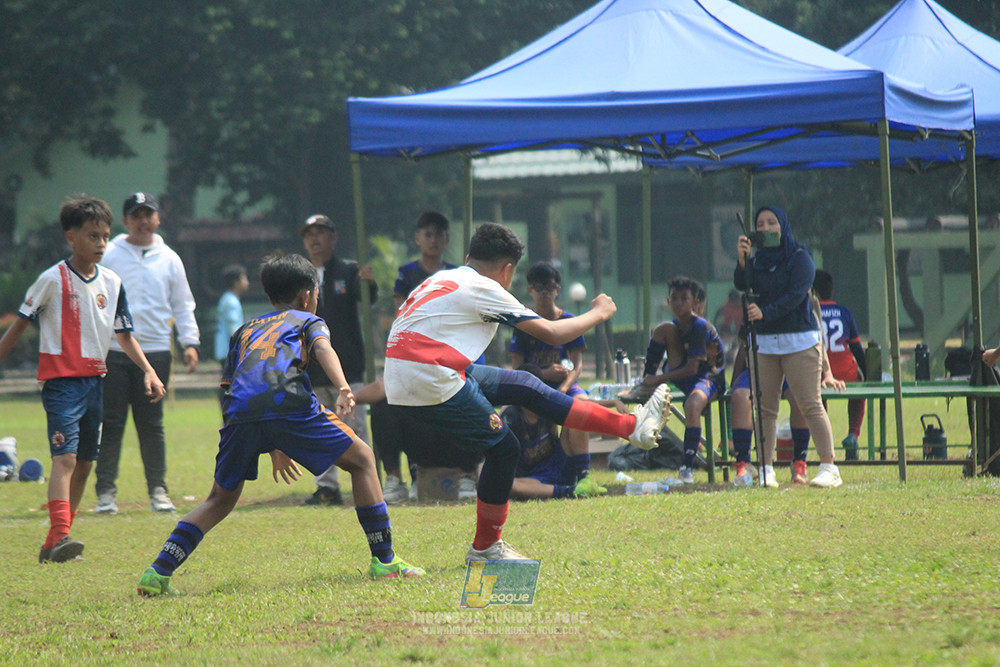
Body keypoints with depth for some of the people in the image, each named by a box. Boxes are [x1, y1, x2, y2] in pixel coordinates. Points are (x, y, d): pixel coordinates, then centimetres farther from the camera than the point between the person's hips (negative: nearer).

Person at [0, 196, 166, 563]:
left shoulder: (112, 282, 7)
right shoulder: (53, 279, -8)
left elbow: (124, 335, 14)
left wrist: (148, 371, 3)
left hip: (95, 379, 7)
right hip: (61, 379, -6)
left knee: (84, 463, 8)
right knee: (65, 457, -20)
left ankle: (54, 545, 14)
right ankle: (59, 536, -30)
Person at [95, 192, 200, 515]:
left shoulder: (169, 259, 12)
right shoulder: (108, 256, 5)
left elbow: (182, 306, 17)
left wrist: (190, 342, 5)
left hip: (156, 352, 2)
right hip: (113, 352, -2)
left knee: (152, 425, 3)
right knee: (111, 424, -3)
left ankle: (158, 491, 8)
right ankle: (106, 492, 1)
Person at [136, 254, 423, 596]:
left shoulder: (245, 330, 39)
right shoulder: (308, 320, 27)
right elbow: (323, 348, 3)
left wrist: (273, 449, 41)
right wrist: (343, 388, -16)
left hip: (241, 413, 4)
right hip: (288, 402, -4)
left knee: (220, 500, 21)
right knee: (361, 459, 14)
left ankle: (159, 571, 6)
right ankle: (384, 561, 7)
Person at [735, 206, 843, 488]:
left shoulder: (799, 258, -1)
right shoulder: (756, 261, 12)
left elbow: (795, 295, -13)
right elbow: (742, 285, -4)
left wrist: (765, 312, -26)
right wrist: (741, 260, -22)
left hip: (799, 340, -5)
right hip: (763, 342, 5)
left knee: (810, 406, -9)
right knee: (766, 408, 1)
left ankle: (829, 468, -10)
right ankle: (765, 468, 4)